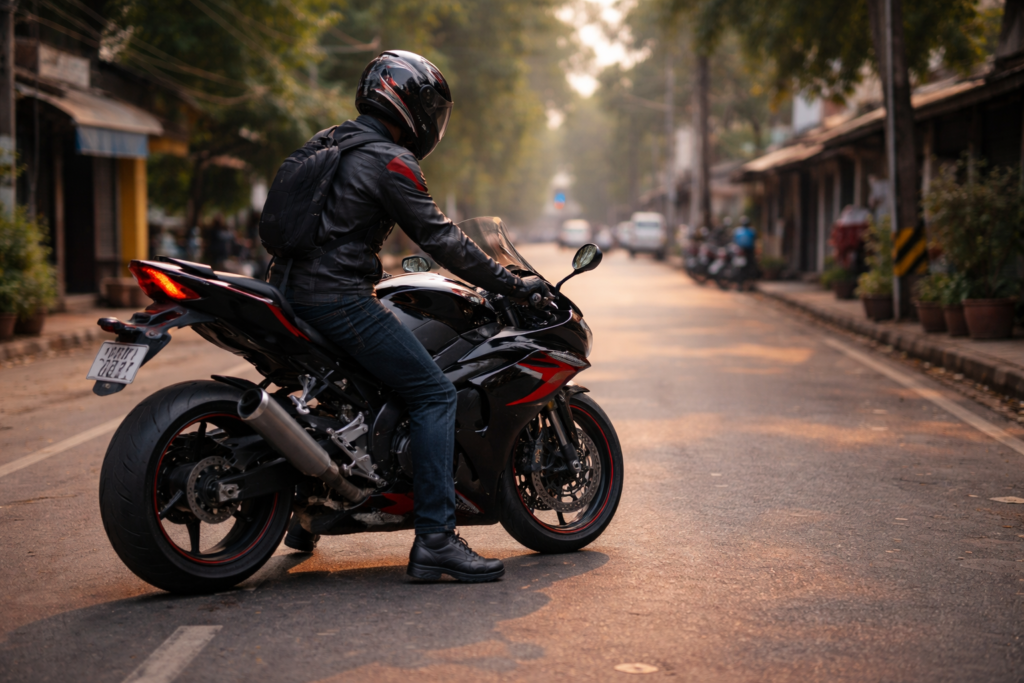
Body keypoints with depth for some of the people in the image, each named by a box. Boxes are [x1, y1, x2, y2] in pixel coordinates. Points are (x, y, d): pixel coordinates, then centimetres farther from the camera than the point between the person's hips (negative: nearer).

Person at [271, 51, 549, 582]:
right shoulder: (389, 160, -9)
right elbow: (438, 237, -11)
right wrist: (511, 284, -4)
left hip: (292, 290, 10)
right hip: (338, 299, -10)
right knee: (434, 394, -9)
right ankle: (434, 539, -16)